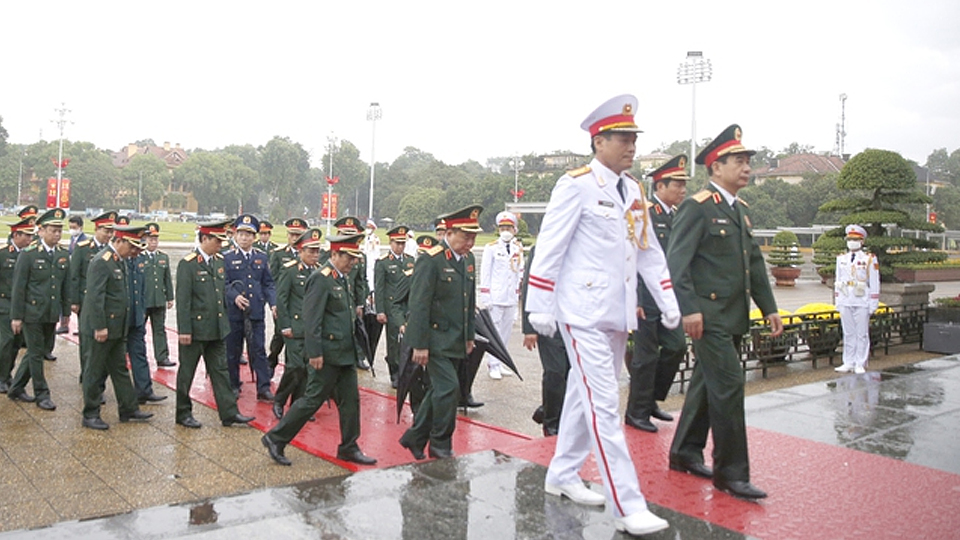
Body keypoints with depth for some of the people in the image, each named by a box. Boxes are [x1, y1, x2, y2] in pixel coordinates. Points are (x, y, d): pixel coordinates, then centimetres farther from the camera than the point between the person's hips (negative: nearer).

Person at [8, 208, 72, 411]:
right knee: (36, 354, 2)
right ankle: (41, 394, 12)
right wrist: (16, 316, -9)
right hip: (32, 313, -5)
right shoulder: (29, 254, -8)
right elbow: (18, 287, -8)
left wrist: (66, 313, 10)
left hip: (52, 314, 5)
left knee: (36, 352, 13)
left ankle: (16, 388, 28)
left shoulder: (64, 256, 7)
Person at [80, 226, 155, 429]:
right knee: (96, 371, 3)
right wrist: (99, 327, -23)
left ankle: (129, 409, 25)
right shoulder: (101, 262, -18)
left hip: (118, 327, 9)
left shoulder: (122, 260, 10)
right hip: (103, 328, -9)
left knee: (120, 369, 16)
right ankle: (90, 415, 14)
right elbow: (94, 296, -22)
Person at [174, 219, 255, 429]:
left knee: (220, 370, 8)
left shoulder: (219, 261, 8)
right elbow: (182, 300, -14)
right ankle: (183, 413, 21)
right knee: (186, 372, 8)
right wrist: (184, 330, -16)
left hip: (216, 329, 6)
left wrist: (224, 321, 14)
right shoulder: (188, 264, -12)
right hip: (195, 328, -6)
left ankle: (229, 413, 11)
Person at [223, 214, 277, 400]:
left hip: (256, 313, 2)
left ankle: (263, 388, 4)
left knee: (259, 351, 2)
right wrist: (234, 296, -22)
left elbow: (268, 284, 10)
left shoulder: (261, 257, 9)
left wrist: (273, 303, -3)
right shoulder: (227, 257, 0)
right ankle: (233, 386, 23)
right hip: (234, 313, -2)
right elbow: (223, 284, -4)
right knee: (233, 351, 10)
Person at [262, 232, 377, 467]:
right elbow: (312, 319, -20)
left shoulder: (343, 279, 13)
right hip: (328, 353, -9)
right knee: (313, 399, -2)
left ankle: (349, 448, 22)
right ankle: (276, 439, 12)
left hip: (345, 353, 9)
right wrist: (315, 353, -22)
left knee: (350, 399, 11)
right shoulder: (321, 279, -15)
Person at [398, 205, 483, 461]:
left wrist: (470, 336, 18)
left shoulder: (468, 259, 10)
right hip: (435, 338, -8)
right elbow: (419, 305, -16)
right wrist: (419, 345, -18)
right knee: (449, 388, -10)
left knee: (439, 390, 14)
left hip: (456, 341, 8)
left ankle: (414, 438, 28)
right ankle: (441, 445, 7)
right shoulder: (430, 260, -14)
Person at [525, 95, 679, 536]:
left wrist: (668, 303, 12)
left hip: (618, 315, 8)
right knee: (604, 406, -7)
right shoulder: (576, 185, -10)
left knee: (583, 397, 16)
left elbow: (648, 250, 17)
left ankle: (562, 476, 31)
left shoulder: (634, 190, 12)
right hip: (584, 313, -8)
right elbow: (549, 248, -12)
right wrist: (540, 308, -13)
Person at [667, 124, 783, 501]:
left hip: (734, 316, 9)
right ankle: (730, 472, 1)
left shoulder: (741, 210, 16)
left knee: (707, 384, 15)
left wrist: (768, 307, 15)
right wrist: (689, 309, -23)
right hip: (709, 316, -9)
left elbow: (754, 263, 20)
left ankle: (685, 453, 28)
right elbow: (677, 261, -16)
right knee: (728, 384, -9)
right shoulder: (697, 208, -11)